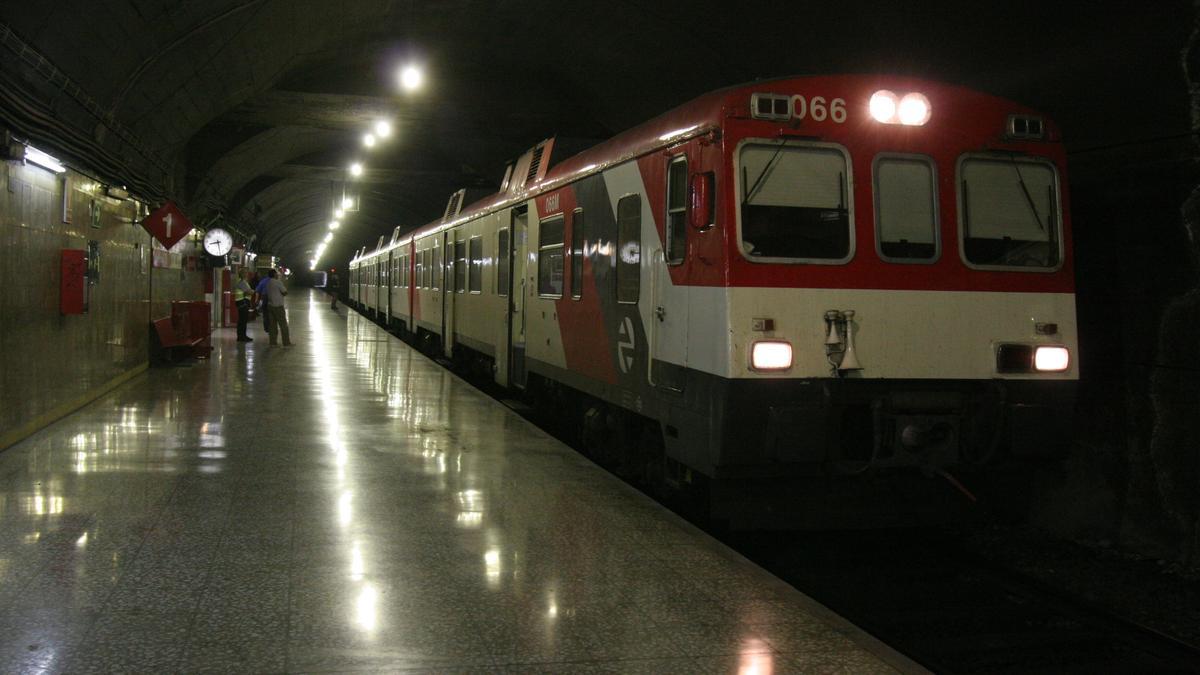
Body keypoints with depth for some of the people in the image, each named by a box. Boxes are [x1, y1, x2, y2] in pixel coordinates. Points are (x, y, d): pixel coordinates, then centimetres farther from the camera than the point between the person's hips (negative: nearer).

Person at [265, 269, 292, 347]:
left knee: (273, 325, 10)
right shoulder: (278, 282, -13)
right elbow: (285, 293, -12)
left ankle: (273, 342, 10)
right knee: (283, 325, -2)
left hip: (270, 305, 7)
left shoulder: (268, 283, 9)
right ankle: (286, 343, -1)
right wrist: (285, 288, 9)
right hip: (278, 306, -7)